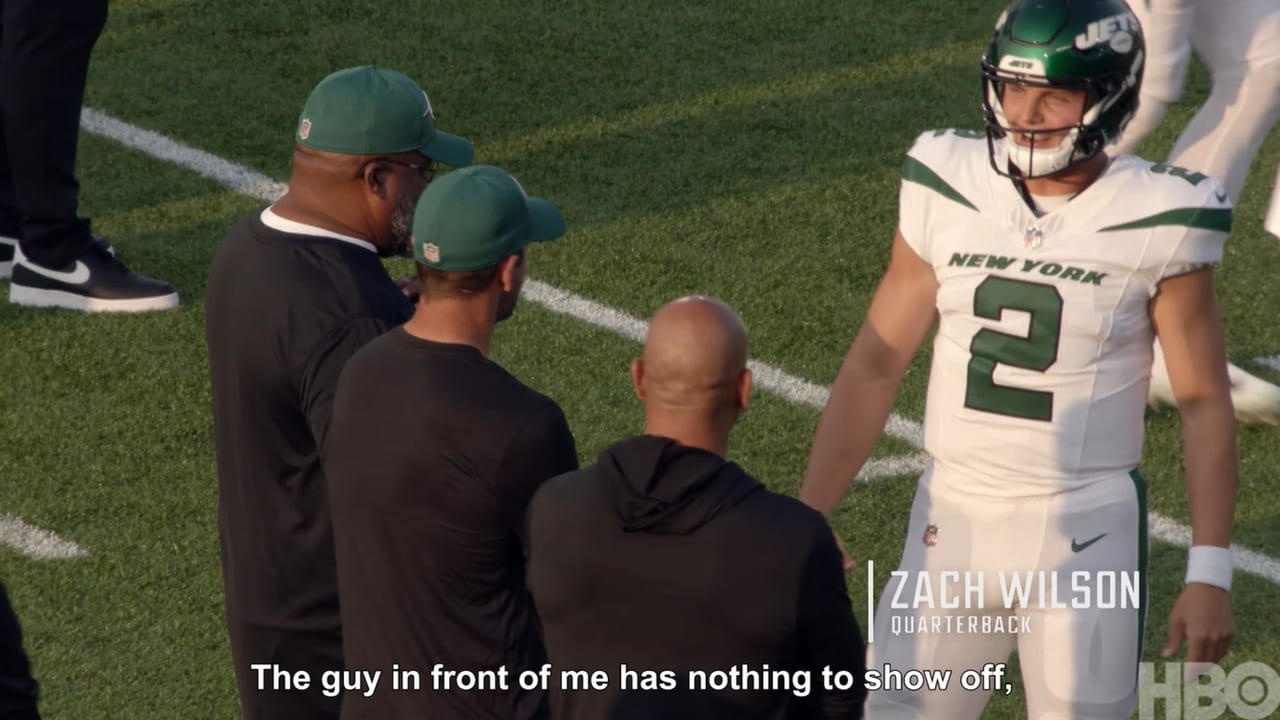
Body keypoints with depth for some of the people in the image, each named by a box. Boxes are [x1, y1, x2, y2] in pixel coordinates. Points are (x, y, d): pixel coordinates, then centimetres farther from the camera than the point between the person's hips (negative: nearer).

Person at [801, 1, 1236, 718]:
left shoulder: (1154, 222, -9)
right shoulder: (948, 192, -2)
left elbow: (1205, 402, -2)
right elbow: (876, 367, 4)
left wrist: (1211, 572, -6)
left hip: (1085, 535, -3)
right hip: (953, 523, 3)